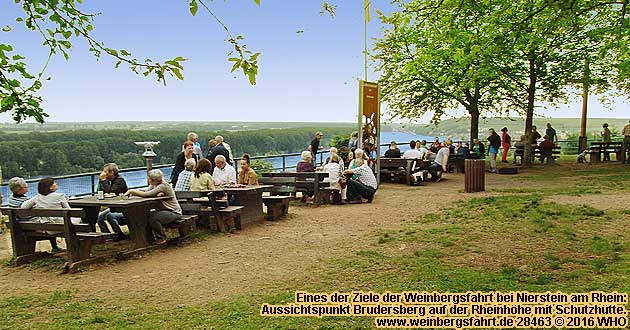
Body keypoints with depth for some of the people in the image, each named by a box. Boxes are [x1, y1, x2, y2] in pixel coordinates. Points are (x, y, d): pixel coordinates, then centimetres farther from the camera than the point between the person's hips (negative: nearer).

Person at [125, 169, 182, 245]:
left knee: (152, 217, -28)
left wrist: (132, 191, -22)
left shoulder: (163, 186, -22)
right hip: (163, 210, 9)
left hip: (174, 212, -9)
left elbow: (146, 194, -29)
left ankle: (161, 238, -7)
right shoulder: (154, 185, 7)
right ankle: (149, 238, 4)